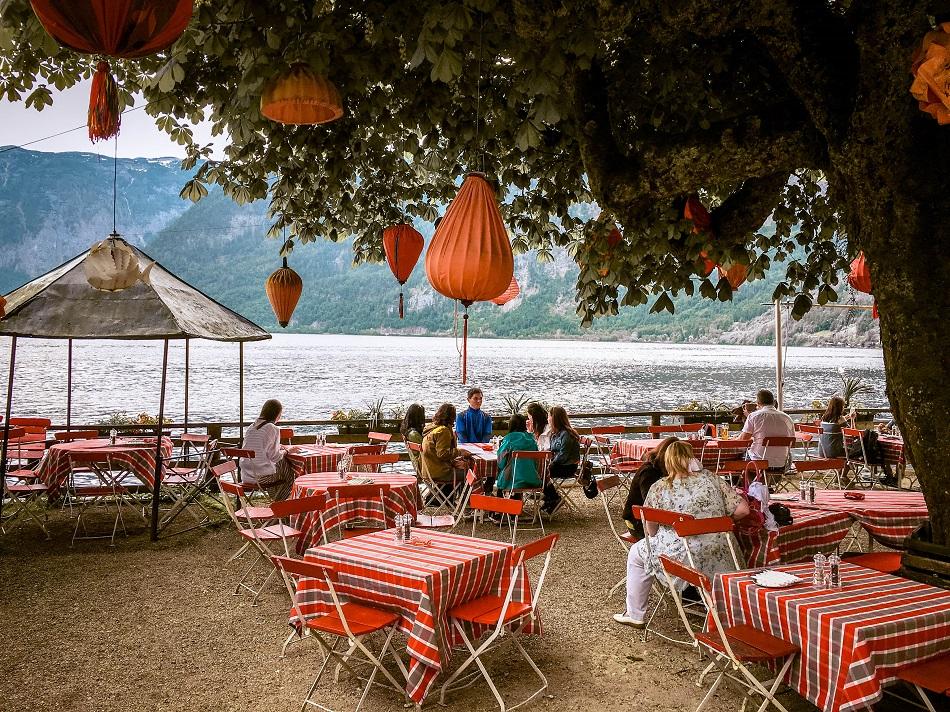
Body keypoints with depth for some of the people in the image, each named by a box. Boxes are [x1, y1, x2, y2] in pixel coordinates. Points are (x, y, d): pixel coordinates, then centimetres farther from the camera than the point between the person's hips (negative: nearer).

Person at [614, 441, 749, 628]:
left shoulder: (658, 488, -5)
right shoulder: (710, 478, 1)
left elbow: (651, 530, -2)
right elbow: (742, 509, -2)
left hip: (681, 559, -3)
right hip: (719, 556, 3)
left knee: (636, 553, 24)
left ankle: (635, 615, 32)